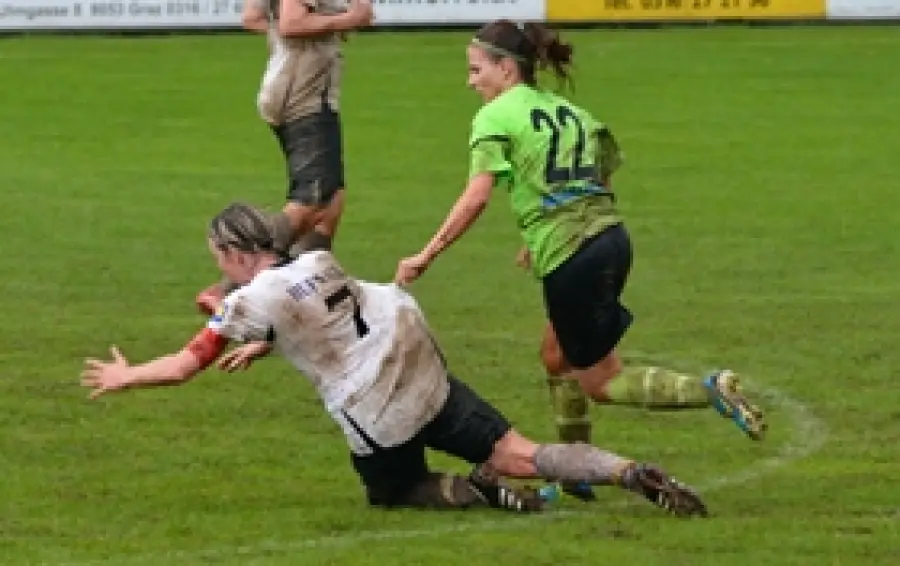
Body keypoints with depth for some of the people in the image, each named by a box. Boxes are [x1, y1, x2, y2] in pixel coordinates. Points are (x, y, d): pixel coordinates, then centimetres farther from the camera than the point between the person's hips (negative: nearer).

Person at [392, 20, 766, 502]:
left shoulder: (495, 117, -3)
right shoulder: (568, 111, 20)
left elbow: (476, 197, -13)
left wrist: (425, 257, -10)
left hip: (569, 257, -8)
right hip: (611, 235, 8)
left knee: (601, 382, 4)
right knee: (557, 357, 23)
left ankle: (711, 391, -13)